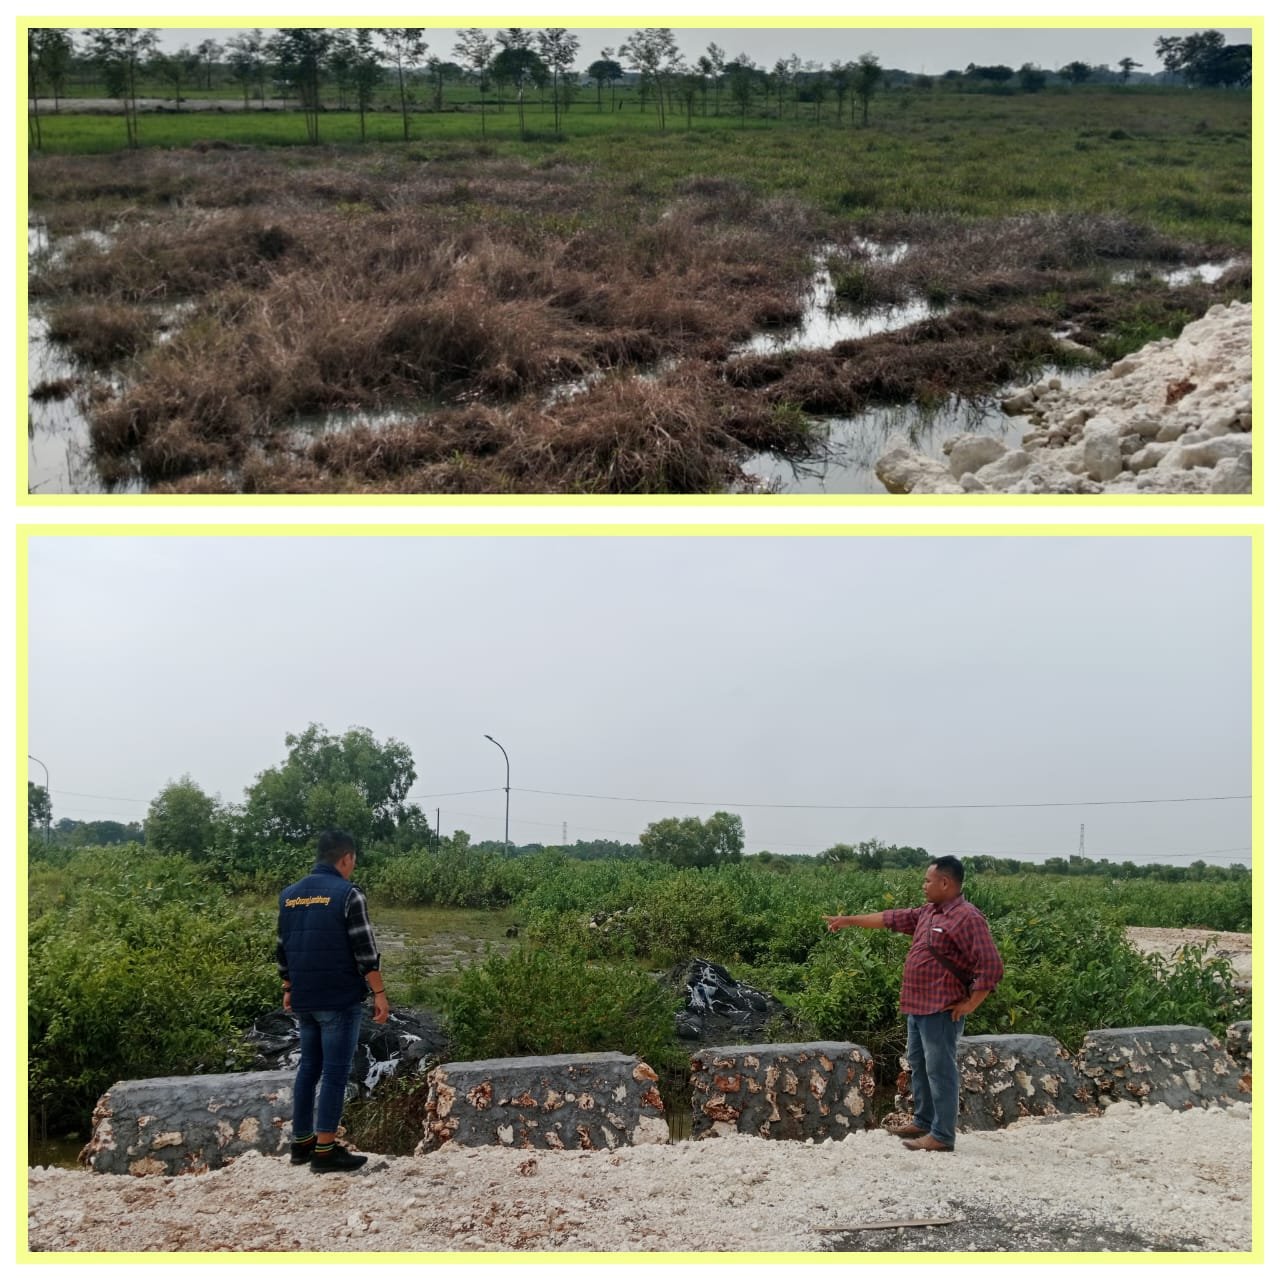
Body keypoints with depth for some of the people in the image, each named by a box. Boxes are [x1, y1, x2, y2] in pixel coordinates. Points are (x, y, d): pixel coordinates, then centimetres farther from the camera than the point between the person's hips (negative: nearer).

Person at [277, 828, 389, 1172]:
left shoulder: (289, 895, 9)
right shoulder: (347, 895, -11)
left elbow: (282, 950, 15)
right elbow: (366, 952, -14)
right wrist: (379, 993, -8)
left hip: (304, 1001, 7)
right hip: (339, 1001, -7)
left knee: (309, 1067, 16)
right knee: (335, 1073, -2)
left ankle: (302, 1143, 21)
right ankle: (325, 1151, -1)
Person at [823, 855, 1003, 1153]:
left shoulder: (967, 918, -17)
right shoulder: (929, 912, 12)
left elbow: (992, 967, -21)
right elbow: (892, 919, 23)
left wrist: (970, 1004, -17)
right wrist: (849, 920, 25)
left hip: (941, 1012, -10)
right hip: (918, 1007, 10)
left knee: (940, 1071, -4)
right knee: (918, 1065, 19)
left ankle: (943, 1136, 2)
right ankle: (923, 1122, 32)